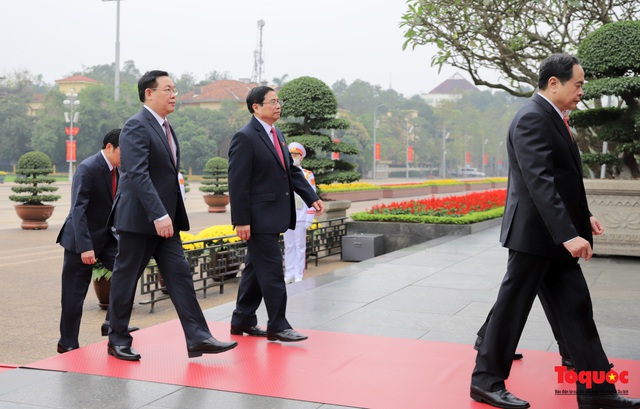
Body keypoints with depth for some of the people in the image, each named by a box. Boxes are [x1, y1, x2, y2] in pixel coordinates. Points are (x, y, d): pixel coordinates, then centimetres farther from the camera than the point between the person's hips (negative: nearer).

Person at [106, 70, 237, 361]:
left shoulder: (165, 128, 15)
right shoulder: (137, 126, -14)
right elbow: (137, 174, -24)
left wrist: (168, 214, 17)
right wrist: (158, 215, -29)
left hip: (164, 219, 9)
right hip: (139, 218, -9)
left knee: (179, 275, 3)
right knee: (126, 278, 4)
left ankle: (197, 338, 2)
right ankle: (118, 341, 17)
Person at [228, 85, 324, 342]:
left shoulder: (276, 135, 15)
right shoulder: (245, 138, -14)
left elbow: (292, 171, 18)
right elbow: (237, 183, -17)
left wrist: (311, 197, 7)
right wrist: (241, 221, -20)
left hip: (273, 217, 9)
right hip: (258, 218, -9)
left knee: (256, 269, 15)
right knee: (272, 272, -5)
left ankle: (242, 321, 25)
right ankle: (277, 326, 3)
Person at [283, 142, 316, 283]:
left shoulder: (308, 175, -1)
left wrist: (309, 219, -7)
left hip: (301, 217, -3)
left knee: (300, 246, 1)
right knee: (288, 246, 8)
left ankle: (299, 275, 7)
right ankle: (289, 274, 14)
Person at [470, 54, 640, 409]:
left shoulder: (551, 118, 14)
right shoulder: (532, 118, -17)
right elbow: (540, 182, -26)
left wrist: (582, 217, 14)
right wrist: (568, 234, -29)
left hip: (555, 236, 9)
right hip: (535, 233, -9)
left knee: (576, 308, 9)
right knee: (513, 307, 1)